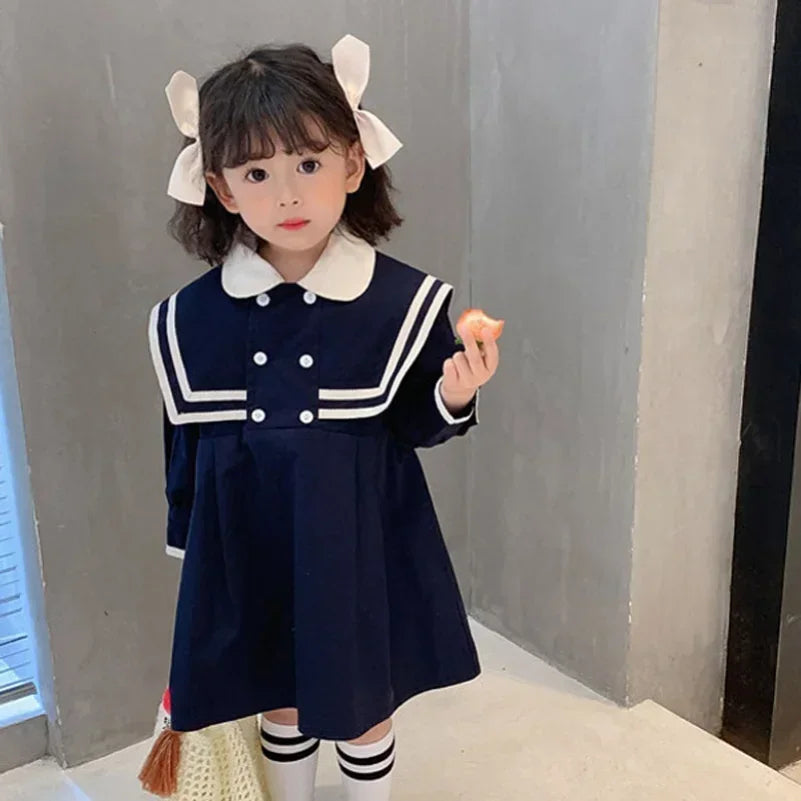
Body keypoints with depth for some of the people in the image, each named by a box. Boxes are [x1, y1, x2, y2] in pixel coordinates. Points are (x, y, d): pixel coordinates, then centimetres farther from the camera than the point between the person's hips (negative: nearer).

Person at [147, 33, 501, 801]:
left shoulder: (401, 299, -14)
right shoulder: (190, 318, -8)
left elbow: (413, 426, -4)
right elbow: (185, 443, 3)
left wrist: (453, 399, -25)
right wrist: (189, 547, 10)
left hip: (359, 543, -1)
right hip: (246, 546, 2)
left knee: (364, 702, 19)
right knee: (278, 702, 22)